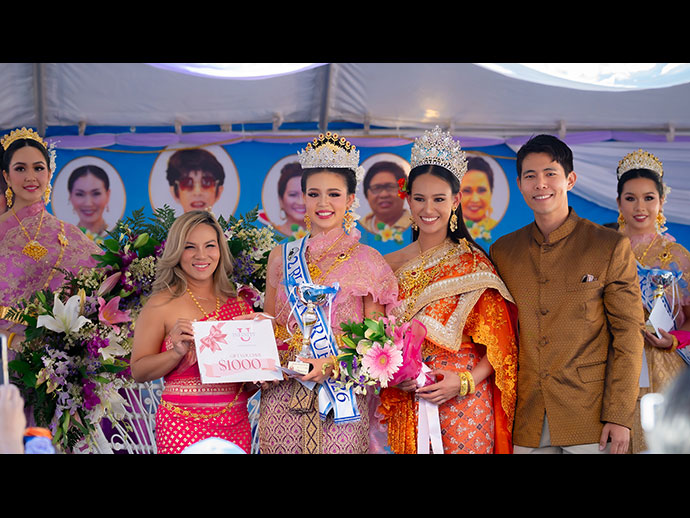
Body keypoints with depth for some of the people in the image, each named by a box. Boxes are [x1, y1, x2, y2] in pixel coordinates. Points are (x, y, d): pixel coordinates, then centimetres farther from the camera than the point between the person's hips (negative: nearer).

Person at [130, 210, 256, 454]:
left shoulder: (238, 305, 11)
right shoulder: (162, 304, -2)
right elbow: (138, 372, -4)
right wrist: (177, 352, -18)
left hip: (235, 425, 4)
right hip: (183, 424, -4)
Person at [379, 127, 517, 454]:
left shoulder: (474, 265, -3)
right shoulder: (391, 265, 7)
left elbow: (499, 344, -3)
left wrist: (464, 381, -15)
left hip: (463, 405, -3)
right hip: (406, 408, 3)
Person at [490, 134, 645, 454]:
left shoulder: (611, 247, -1)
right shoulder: (502, 251, 8)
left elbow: (628, 335, -3)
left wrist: (620, 416, -9)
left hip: (591, 418, -2)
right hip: (525, 422, 3)